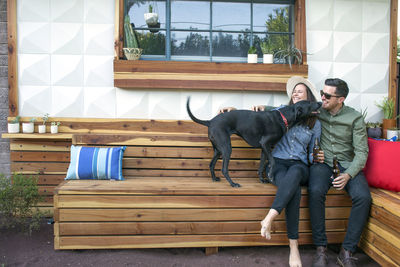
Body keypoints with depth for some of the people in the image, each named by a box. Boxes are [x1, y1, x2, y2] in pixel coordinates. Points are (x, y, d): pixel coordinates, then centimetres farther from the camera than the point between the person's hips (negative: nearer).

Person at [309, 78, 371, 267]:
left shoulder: (355, 118, 2)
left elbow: (362, 152, -3)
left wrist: (348, 174, -19)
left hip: (347, 164, 1)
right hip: (322, 163, 0)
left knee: (363, 196, -29)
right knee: (315, 192, -33)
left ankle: (347, 251, -13)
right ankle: (320, 248, -18)